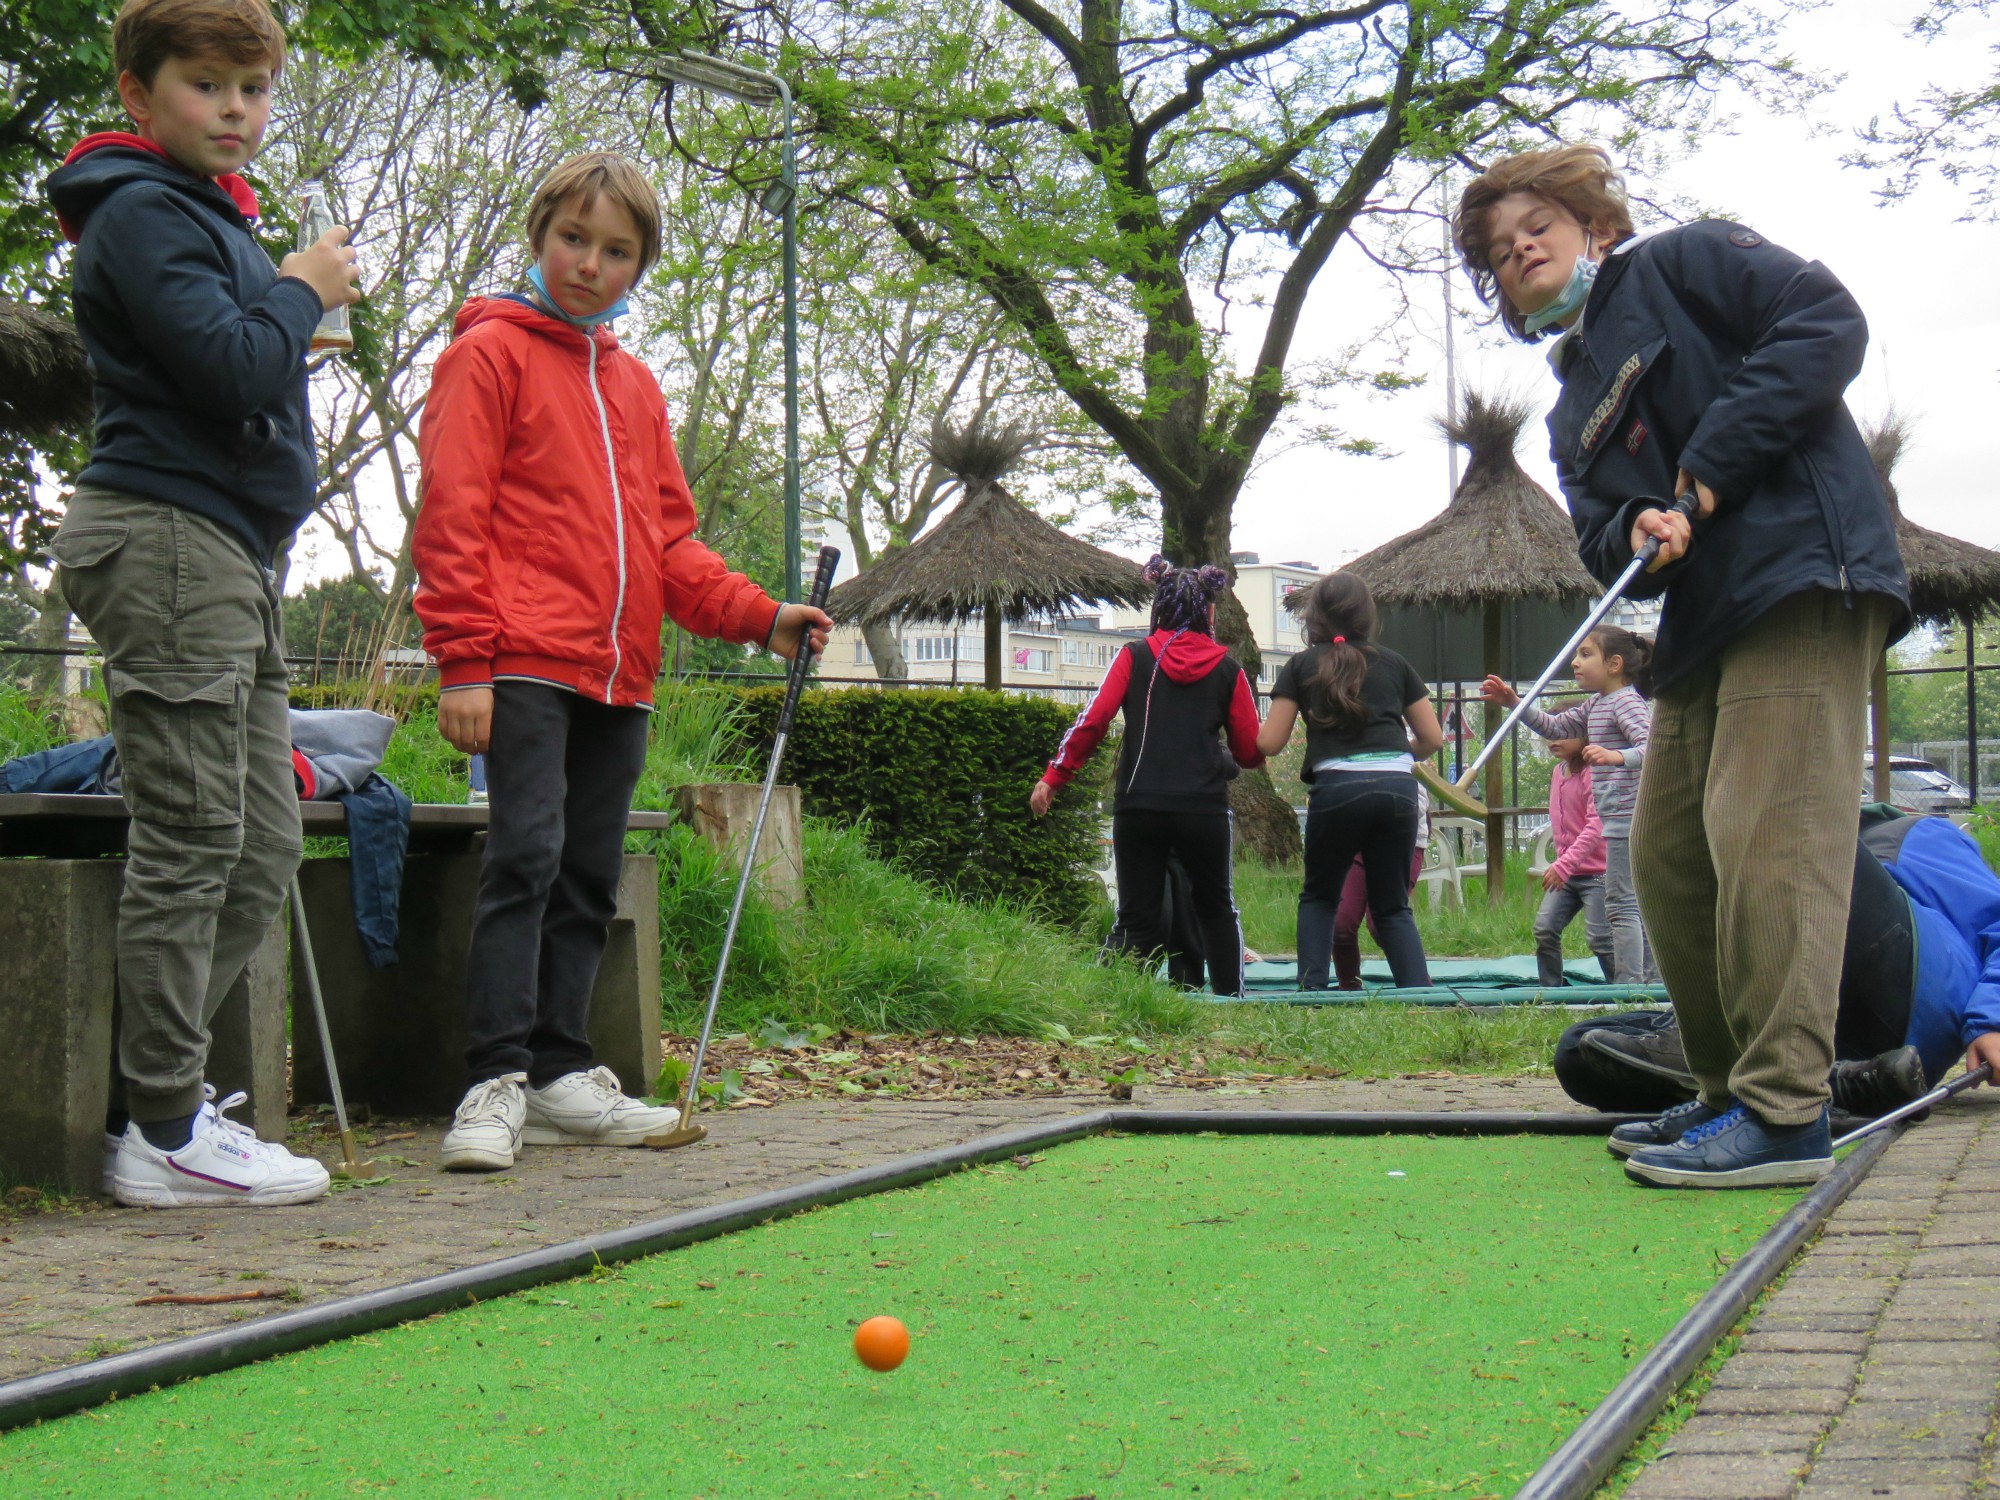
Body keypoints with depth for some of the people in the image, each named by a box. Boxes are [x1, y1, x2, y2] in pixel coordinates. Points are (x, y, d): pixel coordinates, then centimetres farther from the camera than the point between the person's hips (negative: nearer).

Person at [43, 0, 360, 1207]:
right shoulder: (141, 213, -9)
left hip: (232, 560, 10)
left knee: (263, 846, 9)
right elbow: (231, 369, -19)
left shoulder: (213, 214, 23)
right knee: (192, 838, -9)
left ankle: (156, 1094, 14)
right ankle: (163, 1130, -4)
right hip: (167, 537, -10)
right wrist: (304, 291, -6)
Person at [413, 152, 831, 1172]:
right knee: (527, 856, -15)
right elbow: (451, 519, -6)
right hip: (525, 663, -7)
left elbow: (668, 540, 23)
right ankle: (496, 1081, -15)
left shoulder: (633, 386, 21)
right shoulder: (490, 353, 1)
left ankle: (559, 1075, 14)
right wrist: (463, 661, -14)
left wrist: (760, 617, 10)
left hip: (618, 673, 7)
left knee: (590, 877, 8)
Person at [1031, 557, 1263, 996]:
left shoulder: (1134, 657, 4)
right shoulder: (1227, 669, 6)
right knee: (1216, 910, 18)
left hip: (1138, 807, 0)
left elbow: (1092, 721, -4)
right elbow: (1250, 752, 7)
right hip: (1204, 808, 1)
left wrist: (1053, 778, 2)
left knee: (1138, 916, 5)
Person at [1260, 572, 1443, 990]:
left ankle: (1312, 990, 4)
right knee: (1392, 906, 12)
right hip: (1398, 787, 2)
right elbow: (1433, 738, 17)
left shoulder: (1302, 666, 10)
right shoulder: (1393, 664, 17)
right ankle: (1420, 992, -4)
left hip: (1338, 787, -2)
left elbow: (1269, 743, 5)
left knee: (1318, 896, 19)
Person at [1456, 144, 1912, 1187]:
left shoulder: (1681, 264, 6)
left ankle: (1785, 1111, -19)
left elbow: (1826, 321, -7)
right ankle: (1729, 1089, 19)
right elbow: (1598, 530, 13)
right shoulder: (1572, 412, 25)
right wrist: (1636, 533, -13)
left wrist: (1711, 467, -13)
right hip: (1703, 620, 9)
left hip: (1803, 571, -9)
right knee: (1668, 852, 9)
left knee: (1767, 831, -17)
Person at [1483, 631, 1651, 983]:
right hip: (1624, 820, 11)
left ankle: (1628, 983, -13)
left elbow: (1650, 746, -25)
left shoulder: (1627, 702, -12)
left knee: (1621, 903, -11)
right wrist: (1514, 703, 17)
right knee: (1636, 903, 13)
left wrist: (1617, 756, -43)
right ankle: (1644, 979, 17)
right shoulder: (1595, 706, 17)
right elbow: (1556, 727, 27)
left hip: (1627, 817, -11)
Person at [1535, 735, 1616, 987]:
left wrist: (1564, 865, -30)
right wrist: (1560, 864, 13)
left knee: (1599, 937, -8)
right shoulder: (1557, 772, 10)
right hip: (1564, 873, 8)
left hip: (1596, 872, -8)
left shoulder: (1593, 774, -16)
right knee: (1544, 929, -2)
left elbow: (1596, 826, -25)